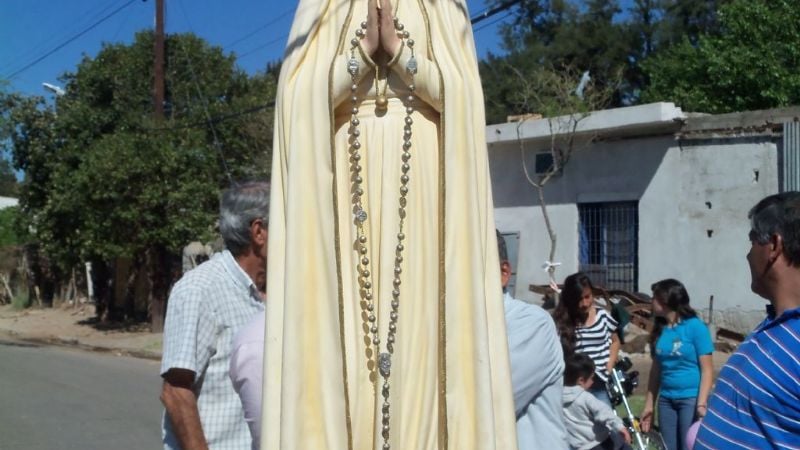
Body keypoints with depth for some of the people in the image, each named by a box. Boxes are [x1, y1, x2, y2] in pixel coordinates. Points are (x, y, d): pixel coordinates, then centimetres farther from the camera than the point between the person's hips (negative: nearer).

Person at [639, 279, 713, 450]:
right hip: (666, 400, 6)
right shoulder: (659, 329, 9)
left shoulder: (695, 326, -8)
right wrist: (649, 404, 12)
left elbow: (707, 369, -10)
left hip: (691, 399, -6)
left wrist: (701, 404, -18)